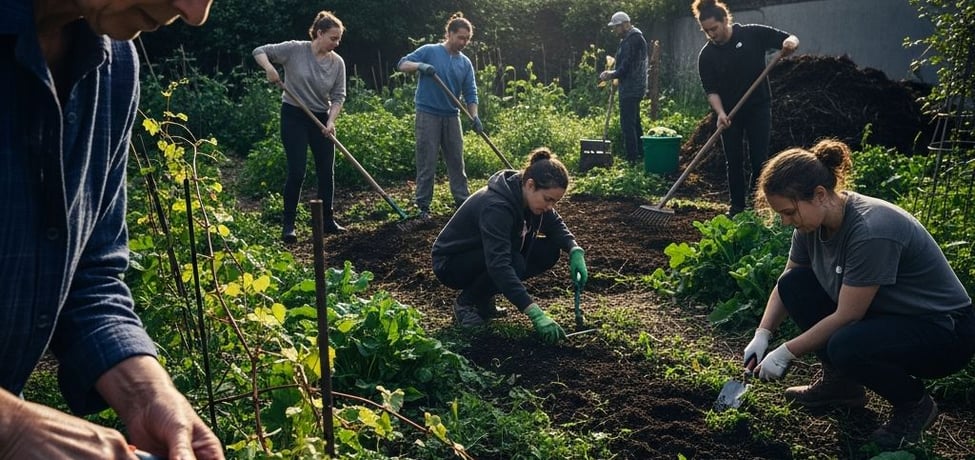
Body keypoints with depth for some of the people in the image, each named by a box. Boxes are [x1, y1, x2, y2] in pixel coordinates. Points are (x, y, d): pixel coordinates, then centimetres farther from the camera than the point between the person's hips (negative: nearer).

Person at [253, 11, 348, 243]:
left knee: (327, 172, 6)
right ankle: (288, 225, 5)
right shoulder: (294, 49, -11)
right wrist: (269, 67, -25)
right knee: (297, 172, -7)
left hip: (321, 119, 4)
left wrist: (331, 121, -15)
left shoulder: (337, 62, -3)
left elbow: (338, 96, -1)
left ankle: (327, 221, 19)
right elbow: (259, 51, -6)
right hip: (294, 117, -4)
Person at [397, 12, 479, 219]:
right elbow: (402, 64, -5)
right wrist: (420, 66, -26)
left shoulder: (465, 63, 8)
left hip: (452, 116, 4)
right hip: (428, 115, -4)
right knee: (427, 163, -2)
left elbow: (470, 93, 6)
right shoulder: (429, 51, -3)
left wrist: (474, 117, -9)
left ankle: (463, 201, 19)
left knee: (456, 161, 10)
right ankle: (423, 205, 6)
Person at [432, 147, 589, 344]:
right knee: (514, 262, -34)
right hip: (450, 263, -8)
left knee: (549, 251, -9)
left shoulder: (528, 196, -12)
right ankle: (466, 302, -7)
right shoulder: (495, 206, -35)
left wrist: (575, 251, -20)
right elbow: (499, 266, -43)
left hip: (487, 254, 8)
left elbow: (556, 226, 3)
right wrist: (536, 314, -48)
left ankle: (483, 296, 5)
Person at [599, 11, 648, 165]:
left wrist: (611, 75, -7)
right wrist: (613, 73, 9)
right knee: (635, 122, 17)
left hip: (630, 89, -11)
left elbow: (627, 66, -21)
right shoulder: (632, 38, 17)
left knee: (627, 124, -10)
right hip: (634, 87, 11)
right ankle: (640, 154, 24)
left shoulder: (633, 40, -16)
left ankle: (632, 158, -10)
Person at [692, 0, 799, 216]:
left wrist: (790, 43, -27)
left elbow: (791, 39, -3)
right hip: (729, 113, 2)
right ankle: (737, 206, 15)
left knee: (760, 160, -2)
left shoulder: (753, 34, -8)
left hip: (759, 108, -1)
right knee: (733, 161, 5)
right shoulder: (707, 55, -5)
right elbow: (711, 90, -7)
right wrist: (720, 113, -23)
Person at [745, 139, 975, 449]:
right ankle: (841, 382, 9)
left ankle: (915, 404, -3)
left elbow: (846, 316, -26)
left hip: (944, 330, -8)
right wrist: (762, 334, -5)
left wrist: (785, 353, -19)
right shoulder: (814, 222, -8)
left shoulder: (872, 231, -33)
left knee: (846, 346, -34)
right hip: (885, 314, 8)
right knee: (794, 284, -6)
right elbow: (786, 284, 6)